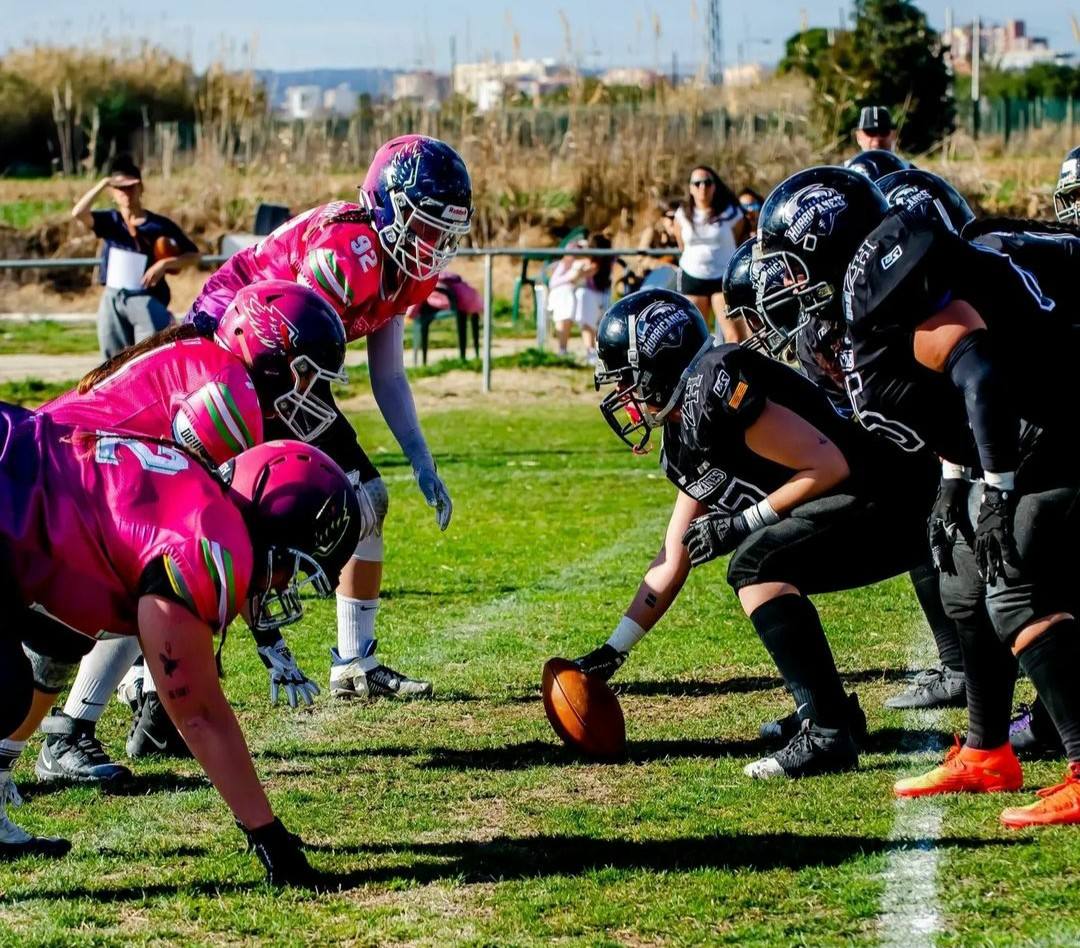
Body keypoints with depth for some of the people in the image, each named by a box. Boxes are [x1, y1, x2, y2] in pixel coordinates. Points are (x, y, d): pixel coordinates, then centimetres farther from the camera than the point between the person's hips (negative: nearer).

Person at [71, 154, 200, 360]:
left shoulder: (160, 225, 1)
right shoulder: (110, 221, 6)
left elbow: (193, 254, 2)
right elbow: (78, 213, -14)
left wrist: (165, 263, -13)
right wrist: (103, 183, -13)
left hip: (147, 300, -3)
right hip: (113, 299, 3)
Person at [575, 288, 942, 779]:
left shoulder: (716, 389, -16)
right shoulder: (686, 443, 16)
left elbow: (829, 466, -19)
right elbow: (673, 561, 23)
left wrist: (744, 523, -12)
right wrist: (612, 652, 24)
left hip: (890, 499, -10)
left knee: (755, 563, -18)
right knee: (760, 571, 22)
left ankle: (829, 734, -20)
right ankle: (827, 707, 21)